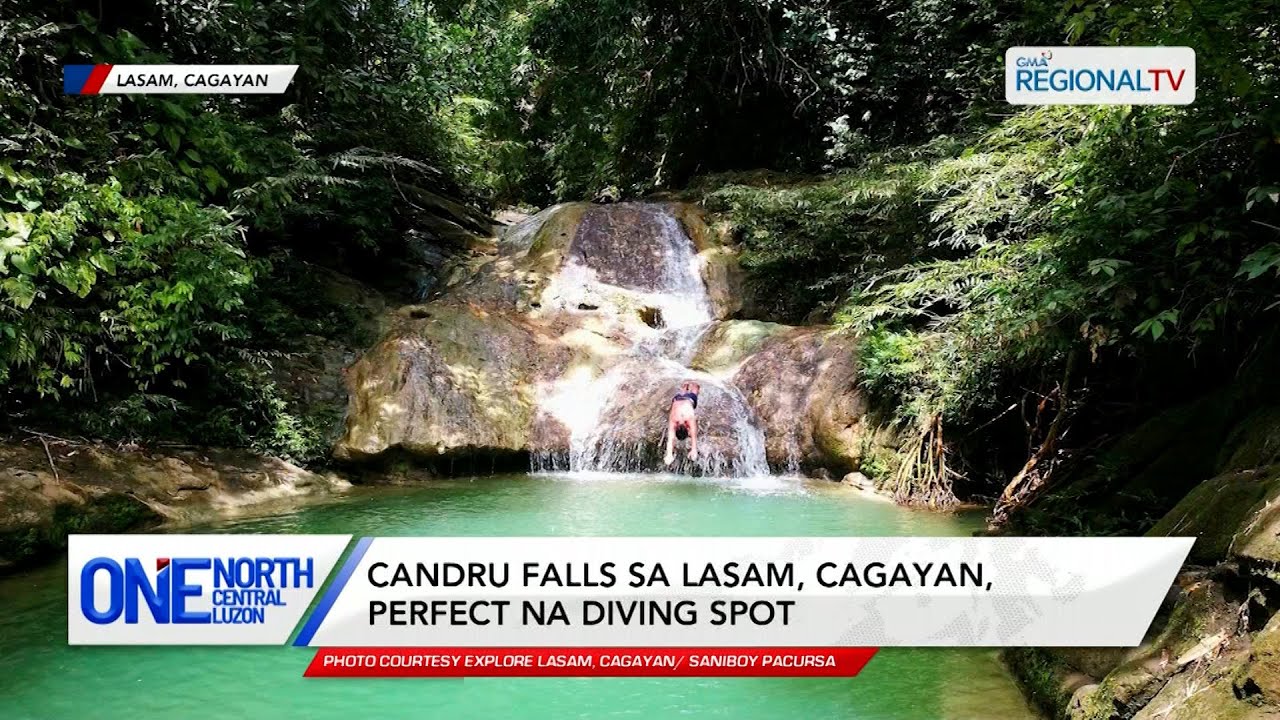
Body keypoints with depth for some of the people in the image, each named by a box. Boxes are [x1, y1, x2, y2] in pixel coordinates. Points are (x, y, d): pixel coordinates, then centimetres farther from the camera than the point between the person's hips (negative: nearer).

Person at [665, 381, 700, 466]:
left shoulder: (690, 418, -45)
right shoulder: (673, 420, -41)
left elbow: (694, 435, -40)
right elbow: (670, 438, -44)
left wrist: (694, 450, -41)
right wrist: (669, 454, -51)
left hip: (690, 399, -1)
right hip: (677, 398, 1)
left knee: (692, 392, 34)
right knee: (683, 393, 36)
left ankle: (692, 384, 67)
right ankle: (686, 384, 68)